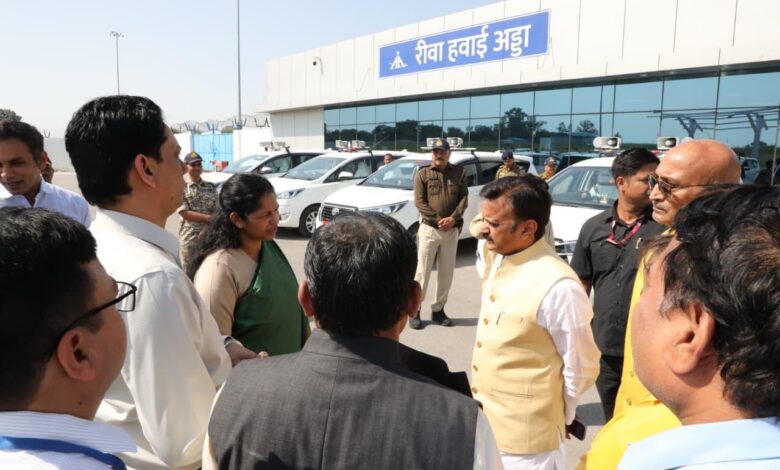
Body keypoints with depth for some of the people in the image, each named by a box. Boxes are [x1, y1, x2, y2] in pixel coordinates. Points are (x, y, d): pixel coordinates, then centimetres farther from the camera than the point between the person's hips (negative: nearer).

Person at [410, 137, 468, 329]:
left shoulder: (459, 172, 8)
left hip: (452, 230, 3)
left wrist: (453, 218, -14)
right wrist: (437, 220, -15)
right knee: (422, 271, 0)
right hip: (429, 228, -3)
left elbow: (464, 198, 2)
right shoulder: (423, 173, 1)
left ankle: (438, 310, 22)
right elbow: (419, 201, -6)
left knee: (446, 273, 9)